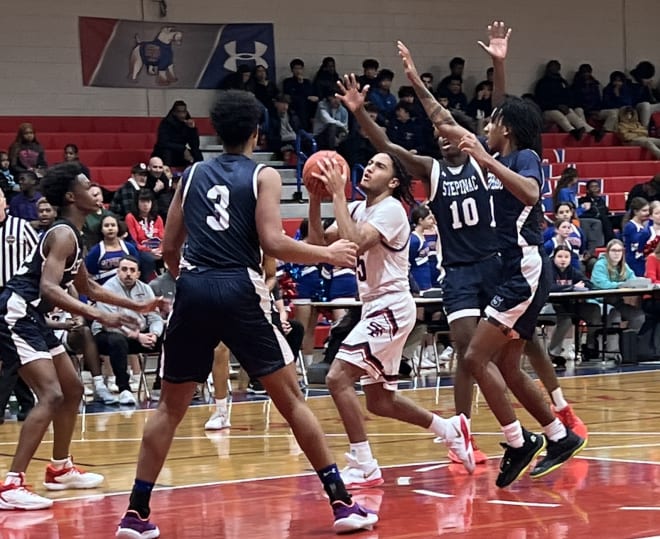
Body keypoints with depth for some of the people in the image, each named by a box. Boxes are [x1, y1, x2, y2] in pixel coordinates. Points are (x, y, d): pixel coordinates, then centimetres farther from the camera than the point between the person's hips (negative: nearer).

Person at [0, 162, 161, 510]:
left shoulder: (70, 235, 18)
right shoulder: (63, 234, -14)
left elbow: (88, 288, 30)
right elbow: (49, 288, -27)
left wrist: (138, 306, 31)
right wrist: (99, 316, -34)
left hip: (31, 317, 11)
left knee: (72, 389, 20)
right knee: (51, 395, -21)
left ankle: (60, 469, 31)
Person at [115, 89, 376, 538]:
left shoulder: (193, 175, 16)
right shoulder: (263, 176, 4)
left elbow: (169, 249, 17)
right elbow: (272, 242, -8)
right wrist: (328, 254, 4)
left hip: (193, 288, 3)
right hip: (239, 290, -3)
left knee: (171, 406, 12)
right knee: (291, 399, 4)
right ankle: (342, 502, 3)